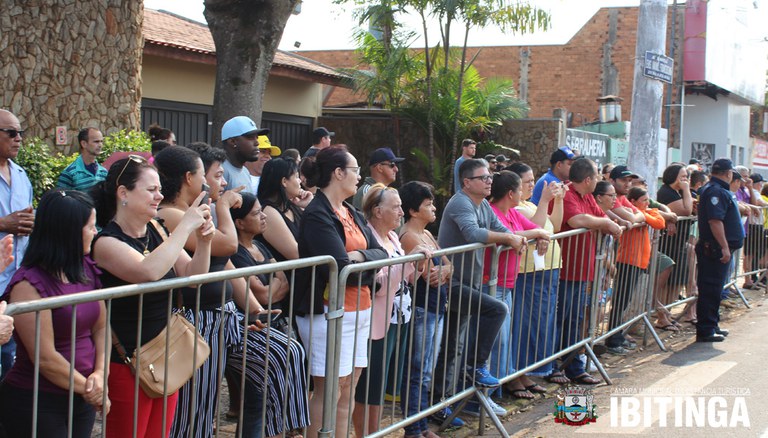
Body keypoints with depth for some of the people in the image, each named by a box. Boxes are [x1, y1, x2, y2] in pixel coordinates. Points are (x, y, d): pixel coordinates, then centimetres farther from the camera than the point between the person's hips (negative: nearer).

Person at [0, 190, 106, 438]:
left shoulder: (86, 270, 4)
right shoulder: (28, 285, -18)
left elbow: (101, 327, 6)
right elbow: (46, 358, -18)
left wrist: (100, 374, -9)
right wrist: (87, 387, -8)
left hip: (82, 401, 7)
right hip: (36, 404, -7)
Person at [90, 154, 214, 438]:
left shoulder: (155, 231, 4)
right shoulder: (106, 242, -16)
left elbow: (192, 276, 7)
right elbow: (149, 271, -34)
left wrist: (203, 241, -10)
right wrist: (186, 226, -27)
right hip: (128, 363, -7)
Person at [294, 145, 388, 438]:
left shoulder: (352, 214, 14)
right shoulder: (317, 215, -13)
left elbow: (381, 254, 6)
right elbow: (341, 268, -21)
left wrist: (361, 256, -14)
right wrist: (372, 267, -4)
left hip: (360, 310, 8)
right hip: (330, 312, -8)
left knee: (348, 389, 11)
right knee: (329, 390, -3)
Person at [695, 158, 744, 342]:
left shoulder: (720, 190, 19)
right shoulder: (716, 191, -16)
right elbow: (715, 220, -25)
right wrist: (724, 247, -25)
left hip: (719, 249, 11)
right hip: (715, 249, -11)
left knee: (714, 289, 16)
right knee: (711, 289, -7)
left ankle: (712, 325, 25)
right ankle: (705, 331, -4)